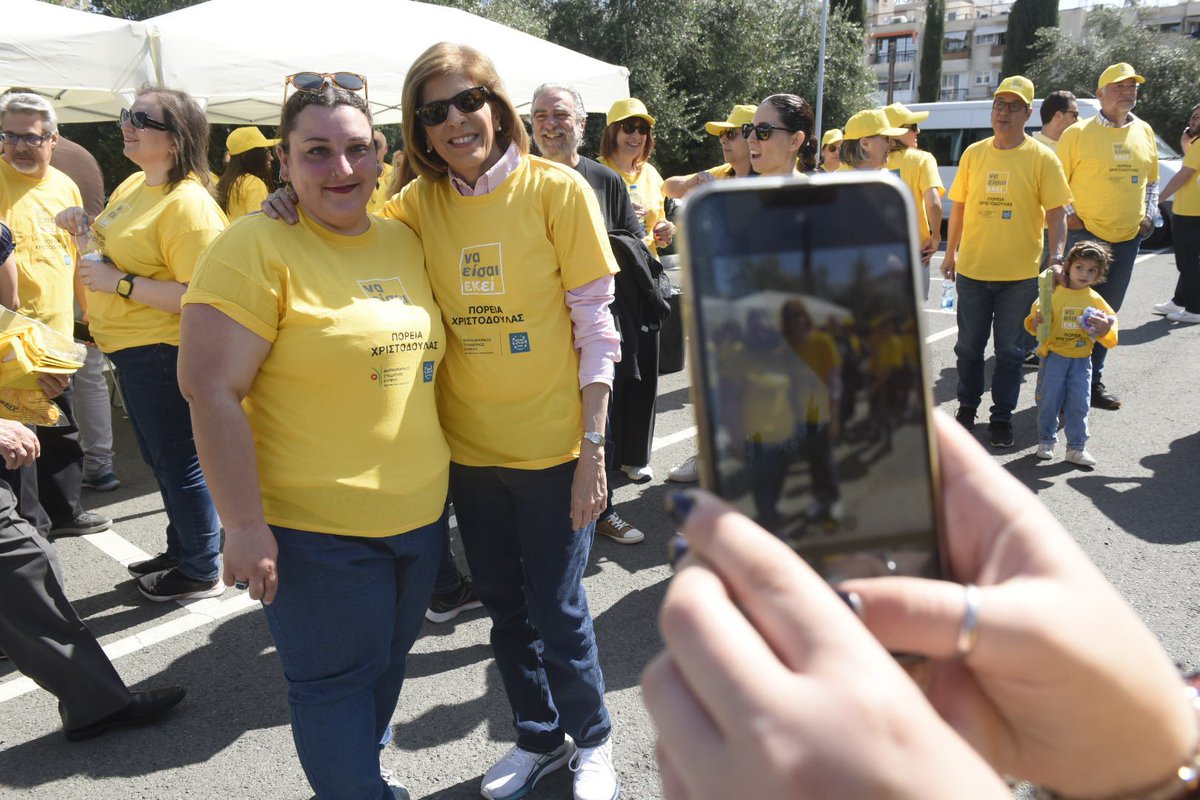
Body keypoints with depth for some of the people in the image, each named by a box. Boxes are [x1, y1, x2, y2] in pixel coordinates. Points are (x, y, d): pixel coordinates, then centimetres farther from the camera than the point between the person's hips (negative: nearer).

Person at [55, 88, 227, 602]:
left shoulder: (188, 204, -21)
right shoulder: (134, 184, 8)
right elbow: (121, 243, 25)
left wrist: (121, 284, -24)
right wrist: (85, 224, 5)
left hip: (160, 349, -10)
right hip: (129, 347, 10)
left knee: (178, 460, 3)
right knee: (160, 457, 21)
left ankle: (201, 571, 20)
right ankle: (181, 550, 38)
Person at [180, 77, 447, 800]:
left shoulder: (406, 242, 7)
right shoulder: (257, 247, -14)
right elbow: (210, 389, -18)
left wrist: (432, 479, 16)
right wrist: (245, 524, -19)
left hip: (419, 515, 7)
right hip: (315, 527, -7)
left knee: (387, 663, 23)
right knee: (338, 680, 8)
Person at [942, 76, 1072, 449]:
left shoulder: (1042, 158, -3)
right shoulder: (974, 153, 5)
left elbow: (1056, 212, -5)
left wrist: (1057, 255, -17)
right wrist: (951, 253, 12)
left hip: (1020, 274, -2)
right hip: (972, 269, 2)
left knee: (1010, 350, 6)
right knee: (969, 345, 11)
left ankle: (1002, 416, 18)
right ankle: (967, 407, 28)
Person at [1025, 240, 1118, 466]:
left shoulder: (1096, 300, 3)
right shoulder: (1054, 293, -5)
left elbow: (1110, 321, 6)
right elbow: (1033, 324, -2)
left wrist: (1103, 330, -16)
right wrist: (1038, 320, -25)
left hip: (1081, 360, 2)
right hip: (1054, 357, -2)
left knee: (1079, 404, 4)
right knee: (1049, 401, 4)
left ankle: (1076, 447, 14)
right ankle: (1046, 441, 21)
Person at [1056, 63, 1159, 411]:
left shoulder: (1144, 132, 11)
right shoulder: (1078, 133, -5)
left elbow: (1151, 180, 21)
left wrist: (1150, 213, 7)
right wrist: (1068, 214, -12)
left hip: (1128, 238, 5)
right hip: (1085, 235, -5)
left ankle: (1093, 380, 23)